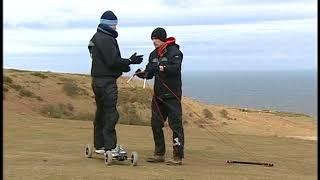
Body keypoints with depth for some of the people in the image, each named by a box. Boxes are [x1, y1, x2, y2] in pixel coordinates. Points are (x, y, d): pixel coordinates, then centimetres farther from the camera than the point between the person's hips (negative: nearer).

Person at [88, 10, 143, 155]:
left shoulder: (97, 38, 17)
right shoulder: (106, 39, -16)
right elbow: (113, 61, -20)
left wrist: (123, 66, 13)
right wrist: (130, 61, -12)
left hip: (98, 80, 11)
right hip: (107, 81, -11)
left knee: (101, 113, 15)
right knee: (110, 113, -9)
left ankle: (99, 145, 22)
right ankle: (109, 146, -10)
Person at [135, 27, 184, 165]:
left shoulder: (174, 52, -8)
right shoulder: (154, 54, 13)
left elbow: (176, 68, -23)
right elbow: (150, 73, 13)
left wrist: (162, 68, -37)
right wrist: (142, 74, -8)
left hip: (172, 96, -8)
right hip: (158, 95, 8)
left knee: (175, 125, -6)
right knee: (156, 124, 10)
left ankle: (178, 156, -3)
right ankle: (159, 154, 21)